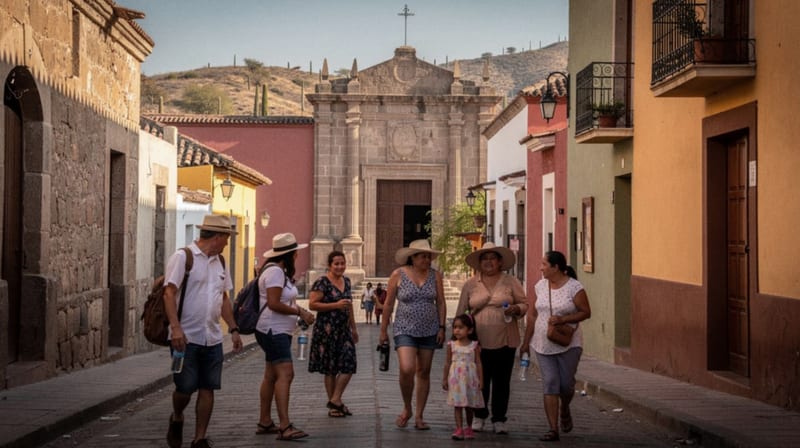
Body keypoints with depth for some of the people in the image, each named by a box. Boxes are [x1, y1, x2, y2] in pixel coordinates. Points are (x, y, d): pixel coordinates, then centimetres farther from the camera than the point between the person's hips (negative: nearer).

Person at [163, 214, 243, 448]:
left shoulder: (219, 262, 16)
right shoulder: (182, 257, -7)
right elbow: (169, 293, -13)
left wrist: (233, 329, 14)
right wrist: (176, 328, -23)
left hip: (212, 338, 6)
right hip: (186, 337, -6)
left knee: (207, 389, 4)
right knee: (185, 388, -2)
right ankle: (176, 419, 28)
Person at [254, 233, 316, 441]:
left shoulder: (281, 272, 19)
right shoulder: (275, 272, -14)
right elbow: (273, 303, -22)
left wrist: (300, 311, 3)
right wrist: (300, 312, -15)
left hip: (279, 331, 11)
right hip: (273, 330, -11)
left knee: (271, 376, 13)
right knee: (285, 374, -18)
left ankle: (265, 423, 18)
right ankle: (284, 427, -24)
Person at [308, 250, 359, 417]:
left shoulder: (346, 281, 13)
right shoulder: (322, 282, -9)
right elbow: (312, 304, -16)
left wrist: (353, 328, 25)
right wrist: (335, 305, -20)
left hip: (344, 330, 7)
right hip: (327, 330, -6)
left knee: (348, 366, -3)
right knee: (330, 369, 1)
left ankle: (335, 400, 7)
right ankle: (333, 404, 11)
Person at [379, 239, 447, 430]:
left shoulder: (435, 275, 3)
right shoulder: (398, 275, -4)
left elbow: (441, 303, 8)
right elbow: (388, 304, 1)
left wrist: (441, 327, 0)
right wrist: (383, 330, 3)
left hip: (429, 331, 3)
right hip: (405, 330, -3)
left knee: (424, 373, 6)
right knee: (406, 369, -19)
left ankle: (419, 416, 15)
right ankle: (406, 409, 5)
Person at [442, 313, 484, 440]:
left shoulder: (474, 345, -2)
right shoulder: (451, 345, 1)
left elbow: (478, 363, 1)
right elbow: (448, 363, 7)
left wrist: (480, 380, -1)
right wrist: (445, 379, 7)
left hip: (470, 379, 0)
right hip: (456, 379, 0)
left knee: (469, 405, 10)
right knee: (458, 405, -4)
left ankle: (468, 428, 25)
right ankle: (459, 429, -4)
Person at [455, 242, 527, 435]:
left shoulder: (510, 282, 5)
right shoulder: (470, 284, 7)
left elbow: (524, 304, 8)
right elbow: (461, 311, 11)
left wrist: (515, 309, -14)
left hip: (504, 341, 0)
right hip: (479, 341, 0)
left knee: (502, 382, 4)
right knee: (480, 381, 3)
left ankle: (499, 419, 15)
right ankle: (479, 417, 19)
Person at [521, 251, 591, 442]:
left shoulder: (574, 287, -8)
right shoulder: (540, 286, 6)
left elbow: (586, 312, -8)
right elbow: (532, 315, 9)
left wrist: (562, 319, -20)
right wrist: (526, 342, 9)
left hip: (568, 345, -3)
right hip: (543, 345, 3)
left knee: (566, 384, 2)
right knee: (550, 385, -3)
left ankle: (565, 411, 36)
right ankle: (553, 429, -2)